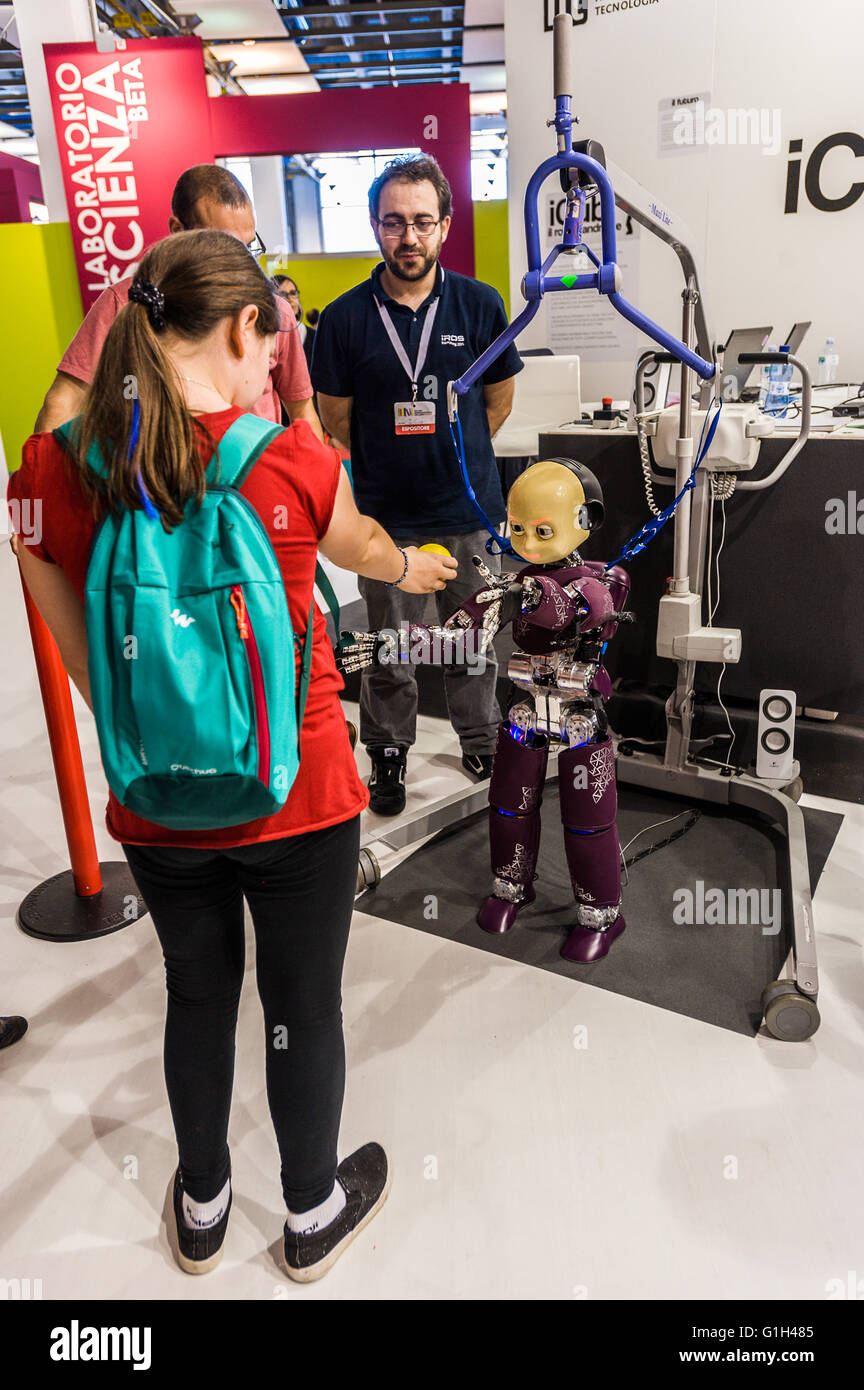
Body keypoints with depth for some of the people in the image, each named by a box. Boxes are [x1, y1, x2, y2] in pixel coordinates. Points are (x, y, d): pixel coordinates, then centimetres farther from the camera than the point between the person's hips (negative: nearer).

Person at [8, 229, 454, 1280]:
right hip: (297, 798, -2)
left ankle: (200, 1209, 47)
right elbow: (357, 545, 7)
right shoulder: (291, 458, -15)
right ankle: (313, 1214, 42)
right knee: (304, 1006, 18)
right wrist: (412, 568, 29)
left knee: (197, 996, 24)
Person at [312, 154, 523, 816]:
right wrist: (392, 464, 9)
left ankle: (482, 743, 35)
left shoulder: (480, 304, -2)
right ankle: (389, 753, 30)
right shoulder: (344, 319, -6)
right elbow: (334, 419, 4)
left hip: (471, 509, 1)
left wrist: (452, 454, 12)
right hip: (386, 514, -1)